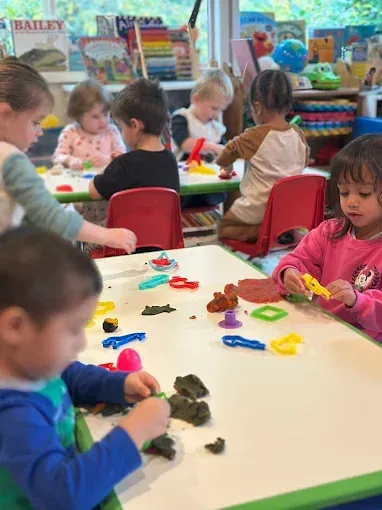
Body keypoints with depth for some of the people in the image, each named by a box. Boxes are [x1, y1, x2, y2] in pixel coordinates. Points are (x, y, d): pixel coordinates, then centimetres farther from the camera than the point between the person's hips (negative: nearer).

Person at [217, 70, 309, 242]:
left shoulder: (253, 137, -16)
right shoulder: (298, 134, -3)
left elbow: (222, 160, -2)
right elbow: (304, 163, 14)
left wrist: (227, 168, 20)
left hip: (259, 210, -6)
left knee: (223, 228, 14)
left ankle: (261, 231, -8)